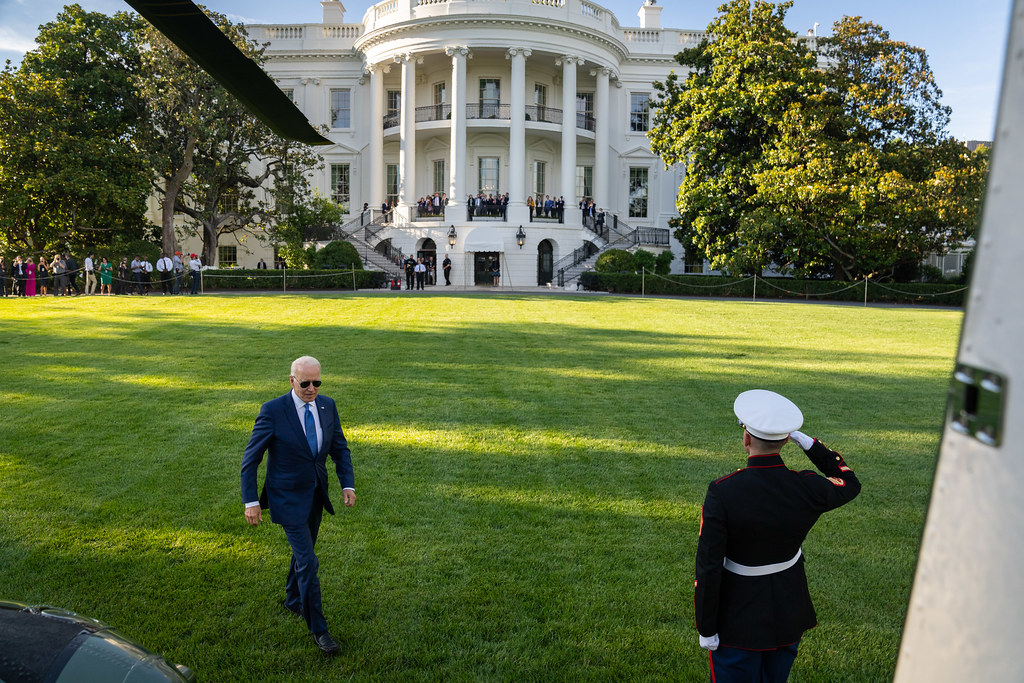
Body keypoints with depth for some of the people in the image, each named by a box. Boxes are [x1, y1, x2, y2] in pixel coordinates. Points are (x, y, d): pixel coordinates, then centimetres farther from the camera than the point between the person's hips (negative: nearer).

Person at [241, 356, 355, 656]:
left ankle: (292, 600, 48)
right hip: (288, 498, -6)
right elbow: (250, 458, -13)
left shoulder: (327, 406, -4)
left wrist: (347, 484, -5)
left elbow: (340, 448, 6)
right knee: (308, 562, -5)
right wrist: (251, 501, -16)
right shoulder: (272, 411, -19)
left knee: (303, 551, 23)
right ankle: (318, 629, 10)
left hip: (315, 496, 6)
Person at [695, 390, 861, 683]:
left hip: (738, 620, -3)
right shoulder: (808, 489, -17)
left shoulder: (722, 493, -26)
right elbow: (850, 484, 7)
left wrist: (706, 629, -9)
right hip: (789, 613, 4)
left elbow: (709, 568, -22)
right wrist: (806, 441, -1)